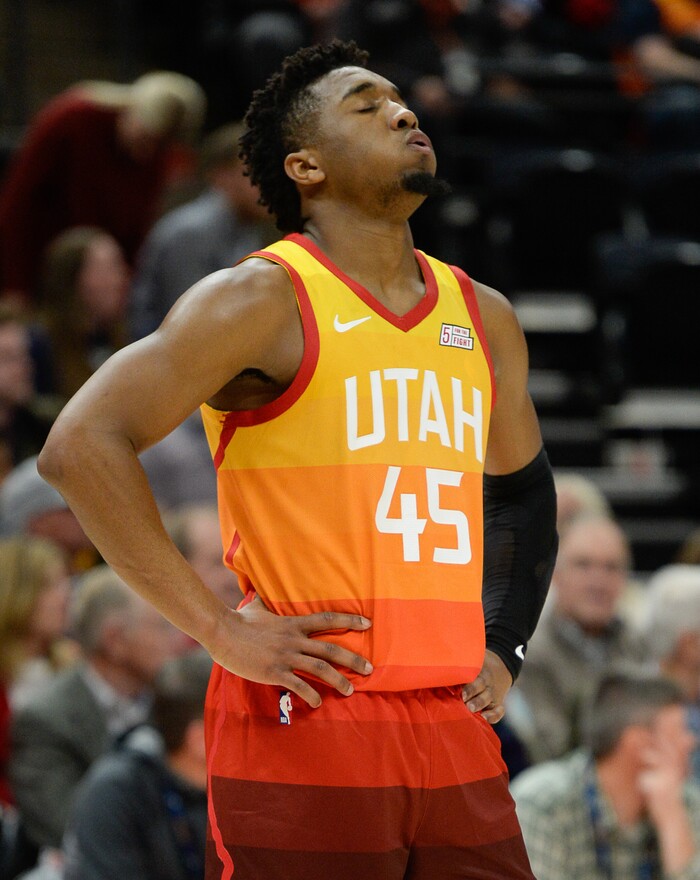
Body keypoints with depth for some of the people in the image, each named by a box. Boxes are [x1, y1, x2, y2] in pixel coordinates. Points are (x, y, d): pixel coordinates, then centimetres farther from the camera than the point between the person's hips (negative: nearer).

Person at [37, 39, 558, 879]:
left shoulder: (484, 319, 14)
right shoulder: (265, 299, -6)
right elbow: (81, 445, -14)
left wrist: (501, 649, 16)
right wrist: (222, 630, -16)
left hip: (455, 737, 6)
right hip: (304, 731, -6)